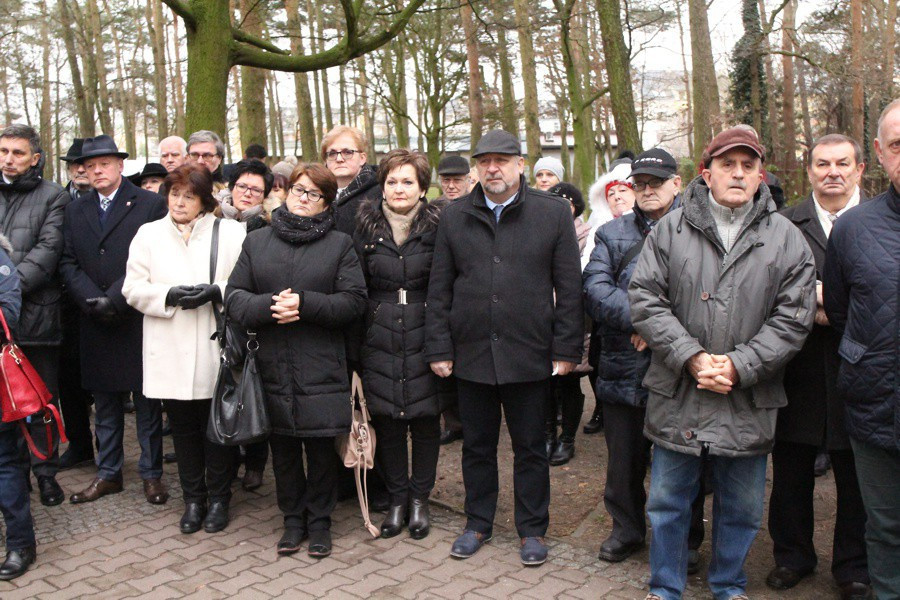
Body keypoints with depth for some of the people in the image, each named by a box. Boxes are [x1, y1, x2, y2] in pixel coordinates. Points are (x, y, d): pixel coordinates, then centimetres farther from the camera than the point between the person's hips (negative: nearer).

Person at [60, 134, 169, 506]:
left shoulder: (150, 204, -1)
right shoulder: (75, 211, 14)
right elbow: (68, 263, 7)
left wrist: (116, 299, -15)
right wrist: (93, 300, -10)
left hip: (139, 320, -4)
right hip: (95, 323, 4)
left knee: (147, 402, 5)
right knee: (105, 404, 13)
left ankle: (151, 474, 15)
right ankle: (108, 474, 24)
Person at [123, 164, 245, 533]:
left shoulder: (231, 233, 4)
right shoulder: (149, 234, 11)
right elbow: (133, 288, 4)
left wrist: (216, 292, -19)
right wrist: (170, 295, -12)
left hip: (216, 350, -2)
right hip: (169, 352, 2)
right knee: (183, 428, 10)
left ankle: (219, 498, 22)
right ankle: (193, 499, 25)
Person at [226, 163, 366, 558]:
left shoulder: (340, 244, 5)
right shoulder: (257, 241, 11)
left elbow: (354, 302, -4)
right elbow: (234, 297, 4)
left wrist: (305, 303, -17)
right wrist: (268, 306, -15)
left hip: (321, 368, -2)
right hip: (273, 367, 2)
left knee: (321, 448, 5)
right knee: (283, 449, 11)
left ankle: (319, 520, 23)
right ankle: (293, 519, 27)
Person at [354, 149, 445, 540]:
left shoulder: (437, 226, -1)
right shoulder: (367, 226, 4)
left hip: (425, 338, -1)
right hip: (380, 341, 2)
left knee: (425, 419, 7)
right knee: (387, 422, 7)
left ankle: (420, 497, 25)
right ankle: (397, 498, 24)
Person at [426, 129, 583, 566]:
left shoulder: (553, 213, -1)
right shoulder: (454, 217, 5)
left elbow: (569, 288, -1)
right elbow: (439, 289, 6)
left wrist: (567, 349, -5)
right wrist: (439, 348, 1)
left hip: (529, 355, -2)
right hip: (470, 354, 2)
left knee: (530, 447, 11)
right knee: (477, 446, 15)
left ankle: (532, 529, 28)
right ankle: (478, 523, 33)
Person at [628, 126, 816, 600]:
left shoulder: (785, 237, 2)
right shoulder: (671, 229, 0)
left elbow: (793, 316, -2)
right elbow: (645, 298, -5)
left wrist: (739, 366, -13)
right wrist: (690, 356, -15)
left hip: (749, 402, 1)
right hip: (677, 394, 0)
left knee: (742, 507, 16)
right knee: (668, 500, 12)